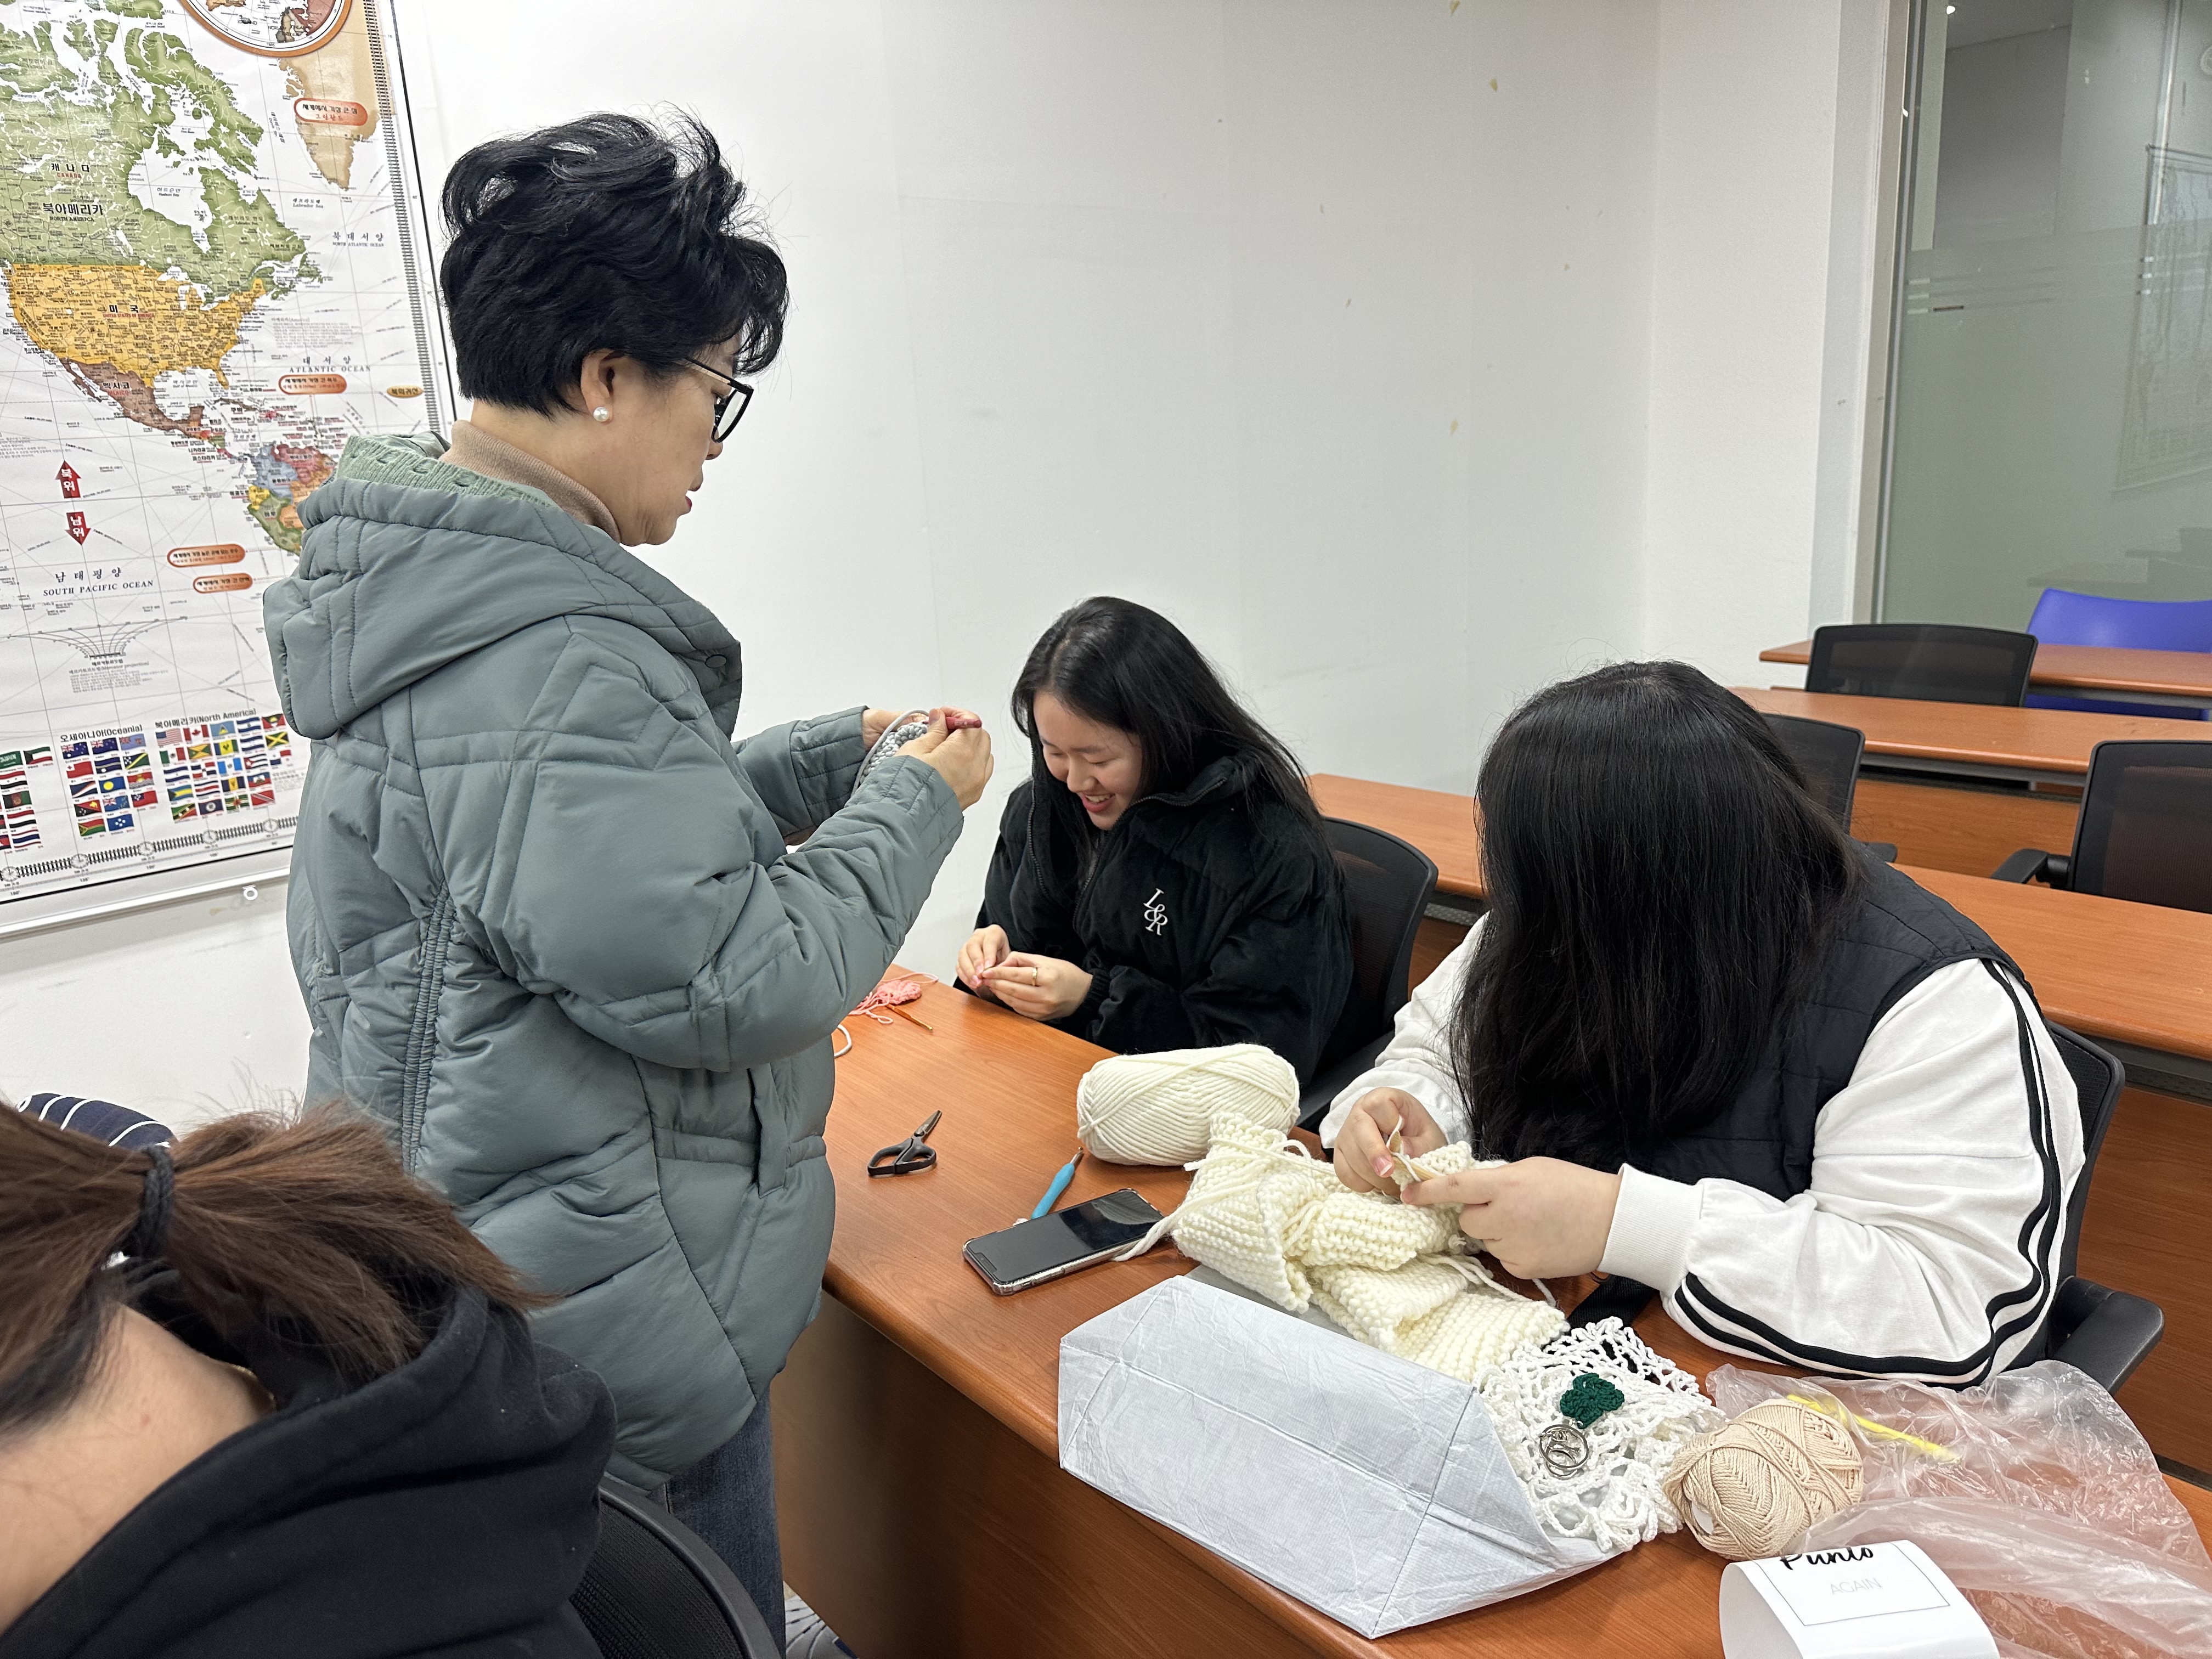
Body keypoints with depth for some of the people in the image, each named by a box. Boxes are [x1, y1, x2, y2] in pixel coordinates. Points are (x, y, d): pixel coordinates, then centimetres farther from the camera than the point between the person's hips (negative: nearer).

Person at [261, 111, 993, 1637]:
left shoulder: (438, 589, 5)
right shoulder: (546, 656, -28)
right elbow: (725, 980, -27)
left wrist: (841, 754, 6)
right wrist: (918, 804, -14)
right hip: (627, 1332, -9)